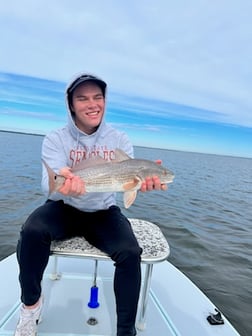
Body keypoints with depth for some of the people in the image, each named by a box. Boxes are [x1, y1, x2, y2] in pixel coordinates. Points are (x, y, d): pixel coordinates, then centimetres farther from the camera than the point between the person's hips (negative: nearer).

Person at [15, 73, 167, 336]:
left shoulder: (119, 140, -4)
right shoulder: (55, 139, -8)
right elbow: (50, 186, -22)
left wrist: (143, 181, -39)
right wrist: (63, 185, -47)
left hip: (104, 213, 1)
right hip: (64, 209, 0)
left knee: (130, 252, -23)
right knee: (32, 230, -29)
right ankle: (31, 303, 0)